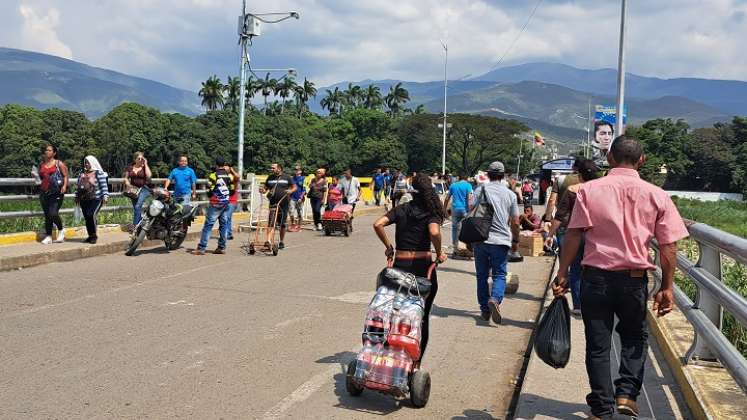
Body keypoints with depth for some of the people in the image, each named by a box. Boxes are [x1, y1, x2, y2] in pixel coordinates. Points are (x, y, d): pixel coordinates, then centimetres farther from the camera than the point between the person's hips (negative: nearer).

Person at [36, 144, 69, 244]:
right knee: (47, 215, 6)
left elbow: (66, 175, 1)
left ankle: (61, 230, 9)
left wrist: (65, 185, -12)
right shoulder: (41, 164, 14)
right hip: (44, 193, 5)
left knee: (53, 214, -16)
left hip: (56, 193, -5)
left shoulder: (59, 163, 1)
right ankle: (48, 237, 12)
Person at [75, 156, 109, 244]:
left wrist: (105, 195, -17)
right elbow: (78, 186, 23)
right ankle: (90, 236, 16)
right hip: (84, 200, 6)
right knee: (87, 218, 5)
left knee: (91, 215, -19)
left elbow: (104, 186, -7)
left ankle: (94, 235, -6)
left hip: (96, 199, -6)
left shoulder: (98, 173, -2)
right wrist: (77, 197, 22)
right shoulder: (82, 174, 16)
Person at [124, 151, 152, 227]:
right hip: (133, 190, 4)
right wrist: (127, 183, -7)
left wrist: (145, 164, -10)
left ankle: (135, 226, -14)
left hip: (143, 189, -4)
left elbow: (149, 175, -16)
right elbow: (126, 178, 14)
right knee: (135, 209, 8)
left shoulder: (145, 167, 1)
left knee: (137, 207, -18)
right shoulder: (130, 168, 8)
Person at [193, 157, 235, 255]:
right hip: (227, 203, 5)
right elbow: (232, 191, 10)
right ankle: (221, 247, 11)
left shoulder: (213, 175, -9)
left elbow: (209, 191, -8)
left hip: (216, 203, -5)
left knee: (208, 225, -5)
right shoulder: (230, 175, 7)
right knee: (224, 224, 10)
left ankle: (201, 248, -7)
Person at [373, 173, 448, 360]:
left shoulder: (401, 210, 4)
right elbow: (434, 232, -25)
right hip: (422, 266, -2)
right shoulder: (431, 213, -5)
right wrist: (439, 253, -10)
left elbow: (378, 224, -8)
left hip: (400, 265, 2)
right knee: (422, 317, 13)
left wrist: (388, 246, 0)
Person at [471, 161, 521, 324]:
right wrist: (515, 241, 19)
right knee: (499, 275, 6)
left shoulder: (480, 190, 3)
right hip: (501, 240, 0)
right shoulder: (510, 194, 6)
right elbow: (515, 222, 6)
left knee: (482, 275, 11)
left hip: (480, 239, 0)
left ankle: (484, 309, 14)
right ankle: (495, 299, -21)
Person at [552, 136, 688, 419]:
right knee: (635, 338, 24)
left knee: (598, 345, 10)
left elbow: (573, 235, -9)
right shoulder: (656, 195, -1)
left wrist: (562, 274, -3)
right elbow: (668, 247, -2)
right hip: (634, 279, 1)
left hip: (596, 277, -1)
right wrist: (667, 288, 5)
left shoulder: (589, 190, -4)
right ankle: (627, 394, 13)